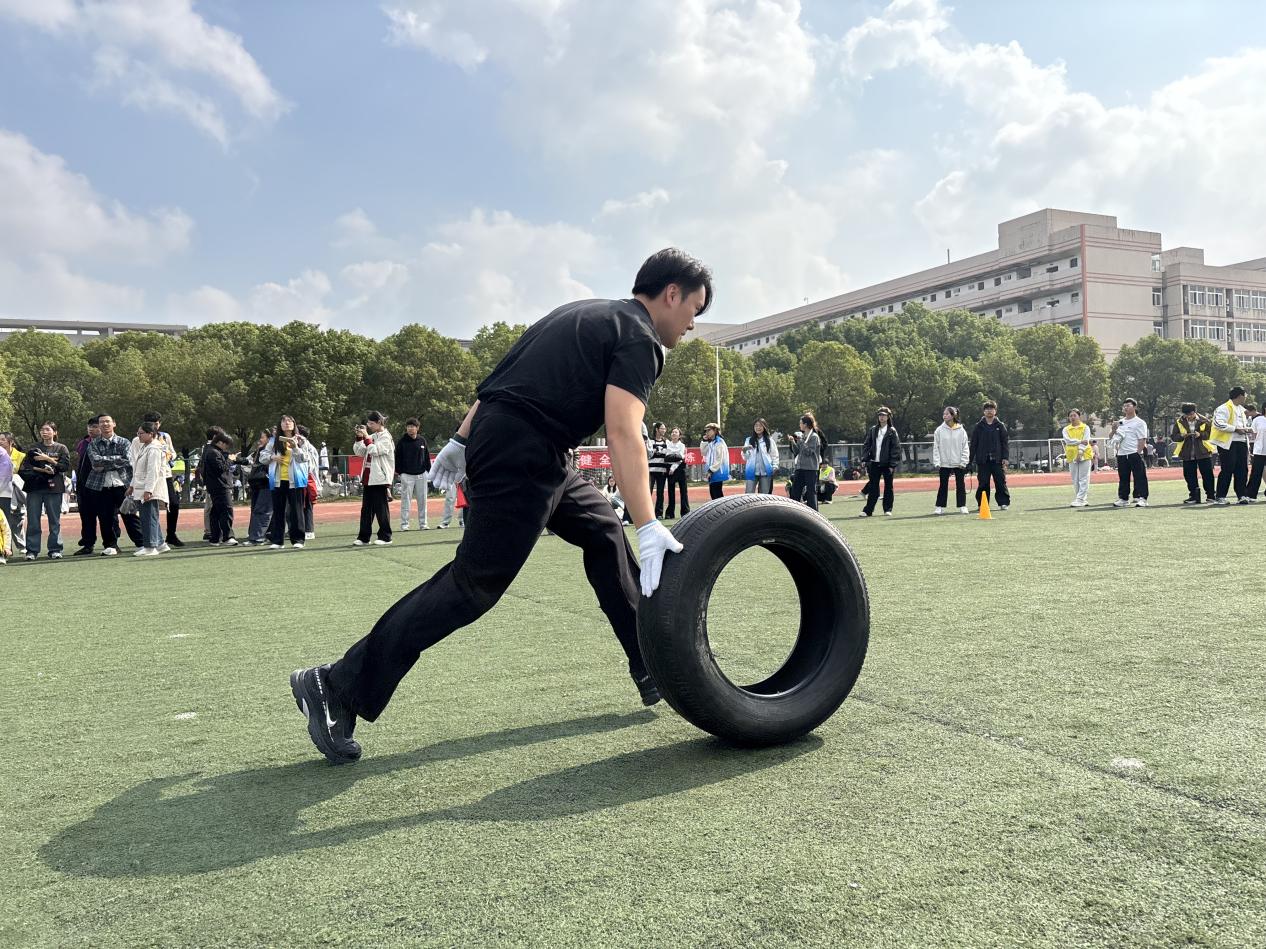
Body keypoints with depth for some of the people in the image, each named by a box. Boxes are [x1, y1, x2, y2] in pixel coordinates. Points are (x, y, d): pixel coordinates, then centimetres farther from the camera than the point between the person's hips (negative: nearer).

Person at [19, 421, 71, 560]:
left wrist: (47, 458, -10)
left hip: (53, 487, -2)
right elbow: (25, 467, 3)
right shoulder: (34, 448, 13)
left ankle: (55, 550, 5)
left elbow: (65, 466, -4)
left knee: (54, 520, 0)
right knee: (33, 521, 0)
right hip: (34, 487, 2)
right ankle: (32, 551, 4)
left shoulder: (61, 448, 9)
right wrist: (41, 469, -12)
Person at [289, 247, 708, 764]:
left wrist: (463, 440, 22)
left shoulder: (585, 315, 22)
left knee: (604, 531, 18)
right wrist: (649, 528, -25)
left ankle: (652, 667, 25)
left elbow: (507, 374, 20)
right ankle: (338, 688, -2)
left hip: (493, 434, 10)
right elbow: (623, 433, -20)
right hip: (522, 454, -10)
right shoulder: (638, 339, -6)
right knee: (475, 583, -7)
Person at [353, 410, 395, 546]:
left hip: (380, 478, -7)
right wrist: (359, 437, 2)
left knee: (381, 508, -2)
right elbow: (359, 452, 13)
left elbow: (374, 451, -18)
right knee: (366, 508, 8)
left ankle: (385, 536, 5)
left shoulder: (386, 437, -6)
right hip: (368, 478, 7)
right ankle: (363, 537, 12)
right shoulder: (371, 437, 15)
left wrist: (366, 436, -12)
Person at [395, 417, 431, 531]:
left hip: (421, 475, 3)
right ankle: (404, 524, 2)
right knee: (406, 500, -3)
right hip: (406, 475, -3)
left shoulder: (422, 441, 8)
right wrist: (399, 471, -5)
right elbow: (397, 458, 0)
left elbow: (427, 456, 12)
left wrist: (428, 470, 6)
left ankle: (423, 523, 13)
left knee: (422, 500, 6)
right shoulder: (402, 442, -1)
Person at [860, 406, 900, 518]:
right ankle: (868, 510, 5)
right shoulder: (873, 430, 8)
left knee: (888, 487, 7)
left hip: (887, 464, -2)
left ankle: (888, 509, 15)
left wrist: (893, 465, -11)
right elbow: (866, 445, 9)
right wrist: (865, 459, -2)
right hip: (874, 463, 3)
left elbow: (896, 449, -5)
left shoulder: (892, 431, -1)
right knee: (873, 488, 4)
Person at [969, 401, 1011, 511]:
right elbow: (973, 444, 6)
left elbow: (1006, 442, 4)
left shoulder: (1000, 426, 7)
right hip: (982, 461, 0)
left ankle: (1003, 502, 6)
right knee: (983, 484, 3)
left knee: (1001, 482, -1)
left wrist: (1005, 457, -6)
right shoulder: (979, 426, 7)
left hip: (997, 460, 0)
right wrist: (970, 459, 2)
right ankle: (981, 504, 10)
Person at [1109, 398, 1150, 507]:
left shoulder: (1139, 422, -1)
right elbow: (1111, 438, 19)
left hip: (1135, 454, -6)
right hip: (1121, 454, 6)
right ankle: (1123, 499, 16)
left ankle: (1141, 498, -6)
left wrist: (1138, 453, -16)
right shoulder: (1120, 422, 17)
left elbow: (1142, 440, -8)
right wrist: (1114, 430, -1)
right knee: (1123, 478, 10)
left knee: (1139, 477, -6)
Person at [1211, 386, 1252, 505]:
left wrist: (1246, 429, 11)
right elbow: (1219, 423, -22)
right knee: (1227, 470, -6)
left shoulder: (1241, 409, 20)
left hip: (1241, 443, 8)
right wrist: (1236, 429, -21)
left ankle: (1242, 495, 10)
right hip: (1228, 443, -8)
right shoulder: (1224, 408, -9)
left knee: (1242, 470, 5)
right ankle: (1220, 497, 0)